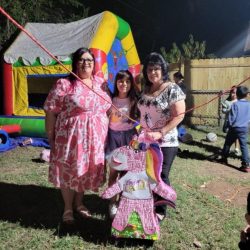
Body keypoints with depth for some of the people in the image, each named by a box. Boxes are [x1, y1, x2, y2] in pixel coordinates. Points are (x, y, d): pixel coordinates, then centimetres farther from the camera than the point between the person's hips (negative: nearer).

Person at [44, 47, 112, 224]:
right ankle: (68, 208, 28)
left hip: (95, 138, 5)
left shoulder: (100, 82, 7)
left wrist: (105, 133, 13)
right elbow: (50, 111, -9)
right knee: (69, 171, 8)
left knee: (86, 171, 17)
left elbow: (107, 108, 16)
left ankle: (79, 203, 38)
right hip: (71, 137, -5)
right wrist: (50, 138, -9)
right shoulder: (64, 84, -10)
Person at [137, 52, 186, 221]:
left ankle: (160, 211, 23)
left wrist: (160, 133, -22)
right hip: (145, 141, 6)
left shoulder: (172, 89, -10)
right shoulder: (145, 89, 9)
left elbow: (179, 116, -15)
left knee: (161, 177, 5)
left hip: (165, 143, -5)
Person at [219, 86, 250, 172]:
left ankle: (224, 158, 30)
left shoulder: (235, 104, -15)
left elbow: (231, 117, -14)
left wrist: (230, 125, 2)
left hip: (234, 128, -3)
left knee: (228, 143, 15)